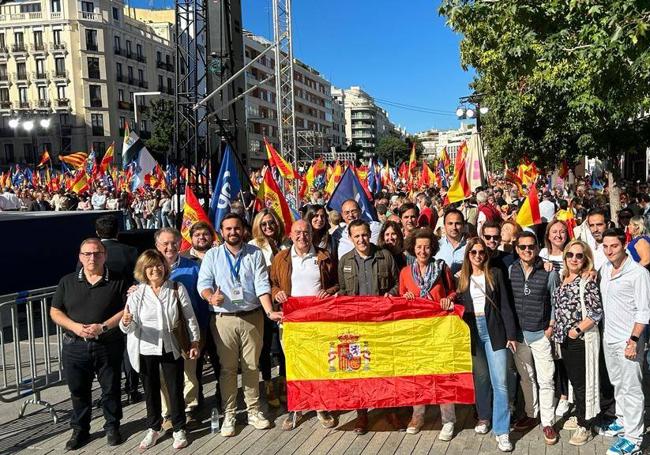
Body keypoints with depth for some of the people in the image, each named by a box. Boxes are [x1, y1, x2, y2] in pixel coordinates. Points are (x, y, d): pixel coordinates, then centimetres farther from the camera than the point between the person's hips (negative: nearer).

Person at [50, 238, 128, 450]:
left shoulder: (117, 282, -3)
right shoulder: (67, 281, 4)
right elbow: (55, 312, 5)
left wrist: (103, 327, -18)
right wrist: (74, 326, -13)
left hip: (108, 346, -2)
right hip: (74, 346, 2)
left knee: (111, 389, 10)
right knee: (78, 390, 13)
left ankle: (112, 426, 29)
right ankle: (80, 430, 30)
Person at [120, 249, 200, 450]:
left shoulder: (178, 289, -5)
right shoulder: (136, 294, -4)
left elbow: (189, 317, 1)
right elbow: (130, 327, -9)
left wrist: (195, 341, 0)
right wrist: (126, 322, -32)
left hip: (171, 349, -1)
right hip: (146, 351, 1)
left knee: (175, 390, 8)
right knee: (151, 391, 15)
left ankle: (179, 429, 26)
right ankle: (154, 428, 34)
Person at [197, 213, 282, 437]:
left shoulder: (255, 254, 5)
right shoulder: (212, 255, 5)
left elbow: (262, 285, -3)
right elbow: (203, 282, -3)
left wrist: (270, 311, -16)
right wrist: (211, 297, -25)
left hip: (252, 317, 0)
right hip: (223, 319, 0)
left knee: (251, 365, 8)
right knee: (227, 367, 6)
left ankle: (254, 410, 22)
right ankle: (229, 414, 18)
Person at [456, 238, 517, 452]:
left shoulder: (495, 274, 2)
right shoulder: (462, 277, 7)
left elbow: (505, 305, 0)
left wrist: (511, 334, -4)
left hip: (493, 330, -2)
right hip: (472, 331, 2)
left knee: (500, 382, -5)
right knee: (480, 377, 12)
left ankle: (502, 431, 1)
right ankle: (484, 417, 31)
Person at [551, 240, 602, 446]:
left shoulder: (587, 281, -12)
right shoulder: (562, 280, 9)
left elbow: (596, 313, -17)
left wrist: (577, 330, -17)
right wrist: (555, 329, 10)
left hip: (582, 339, -7)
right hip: (565, 339, 7)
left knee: (582, 383, 3)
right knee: (573, 380, 17)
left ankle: (585, 427, 16)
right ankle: (579, 417, 33)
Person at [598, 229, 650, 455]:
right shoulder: (605, 269, 7)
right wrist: (604, 329, 13)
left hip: (627, 340, -7)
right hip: (608, 337, 7)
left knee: (631, 389, 0)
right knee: (617, 384, 19)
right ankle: (623, 421, 35)